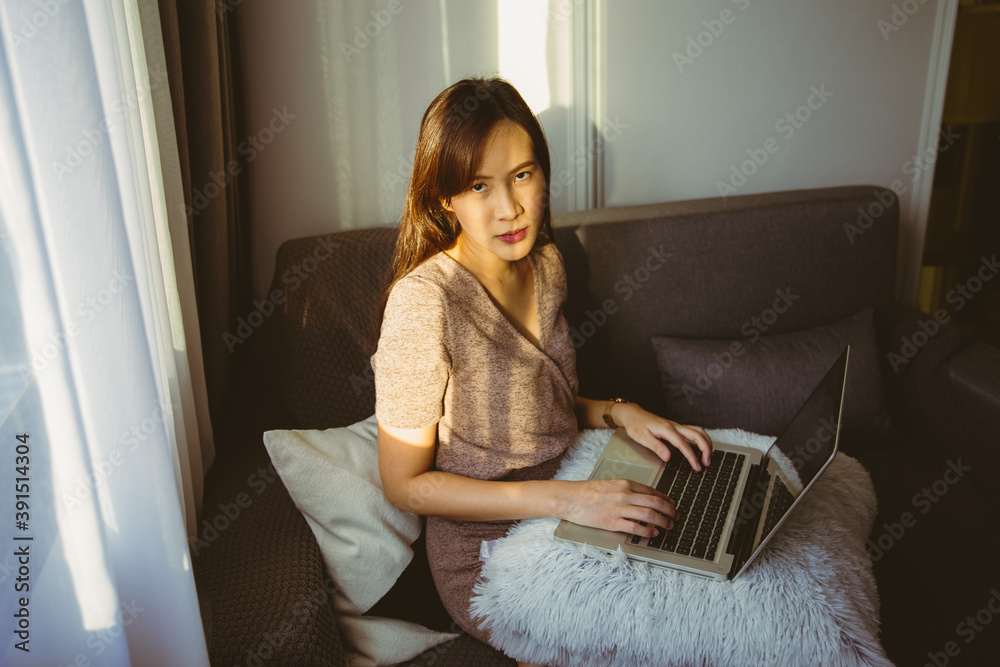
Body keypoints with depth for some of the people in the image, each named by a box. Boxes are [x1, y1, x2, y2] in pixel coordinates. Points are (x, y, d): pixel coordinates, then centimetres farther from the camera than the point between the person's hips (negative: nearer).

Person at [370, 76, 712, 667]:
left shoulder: (545, 264, -1)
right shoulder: (423, 301, -24)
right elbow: (405, 483, -18)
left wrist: (620, 413, -6)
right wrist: (566, 498, -24)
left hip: (573, 514, 7)